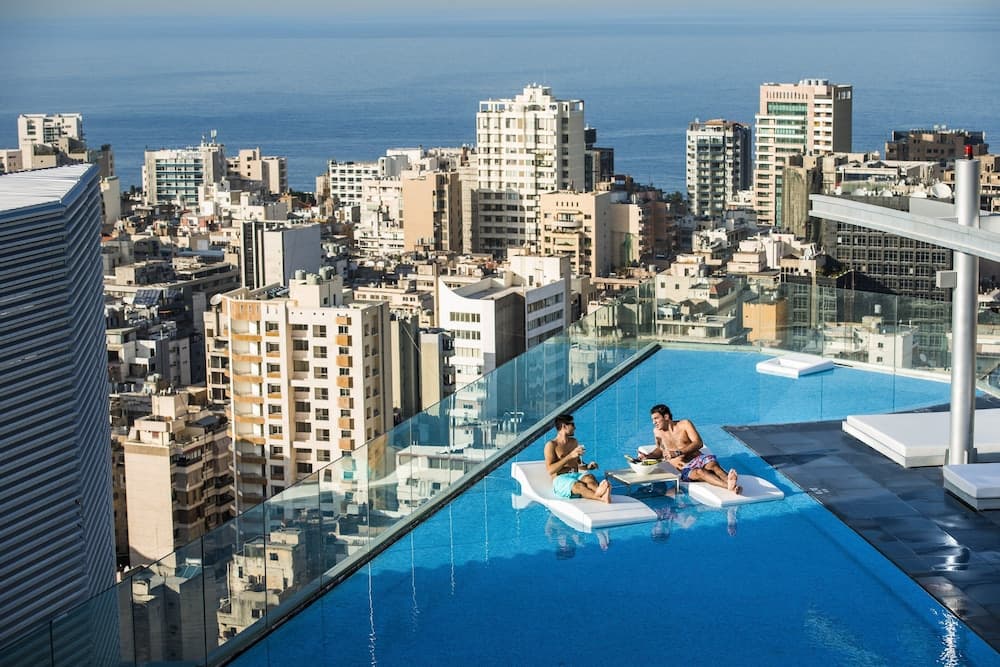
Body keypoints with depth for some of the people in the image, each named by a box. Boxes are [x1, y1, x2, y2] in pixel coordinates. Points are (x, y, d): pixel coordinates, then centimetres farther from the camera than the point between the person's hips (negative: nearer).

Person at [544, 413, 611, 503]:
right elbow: (550, 470, -11)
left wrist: (587, 466, 8)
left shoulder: (574, 442, 22)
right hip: (560, 479, -5)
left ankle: (598, 492, -71)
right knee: (578, 485, -40)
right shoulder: (551, 445, 0)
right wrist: (570, 456, -15)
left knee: (589, 477, -34)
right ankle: (602, 497, -71)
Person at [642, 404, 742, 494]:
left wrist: (678, 453, -10)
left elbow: (698, 443, -1)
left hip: (698, 458, 1)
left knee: (712, 463, -36)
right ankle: (729, 486, -64)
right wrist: (648, 456, 7)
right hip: (684, 468, -1)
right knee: (699, 472, -37)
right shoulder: (657, 431, 15)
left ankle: (729, 481, -66)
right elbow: (660, 449, 29)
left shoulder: (685, 424, 8)